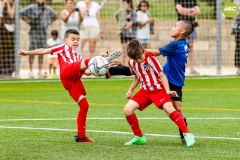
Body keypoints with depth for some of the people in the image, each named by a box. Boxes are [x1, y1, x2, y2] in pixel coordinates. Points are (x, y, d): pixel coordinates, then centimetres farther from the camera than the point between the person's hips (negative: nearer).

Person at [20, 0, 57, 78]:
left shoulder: (48, 9, 10)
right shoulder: (31, 8, -3)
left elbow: (54, 16, 27)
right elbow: (21, 13, -2)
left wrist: (49, 23, 13)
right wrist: (28, 22, -6)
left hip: (43, 33, 4)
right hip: (34, 31, -4)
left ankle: (40, 71, 10)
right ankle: (31, 71, -5)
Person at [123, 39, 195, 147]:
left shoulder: (151, 59, -16)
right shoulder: (132, 63, 2)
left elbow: (162, 75, -14)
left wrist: (167, 91, -23)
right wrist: (130, 90, 7)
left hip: (158, 89, -6)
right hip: (145, 91, 6)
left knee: (169, 108, -29)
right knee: (127, 109, -10)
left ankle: (187, 135, -26)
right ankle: (139, 137, 6)